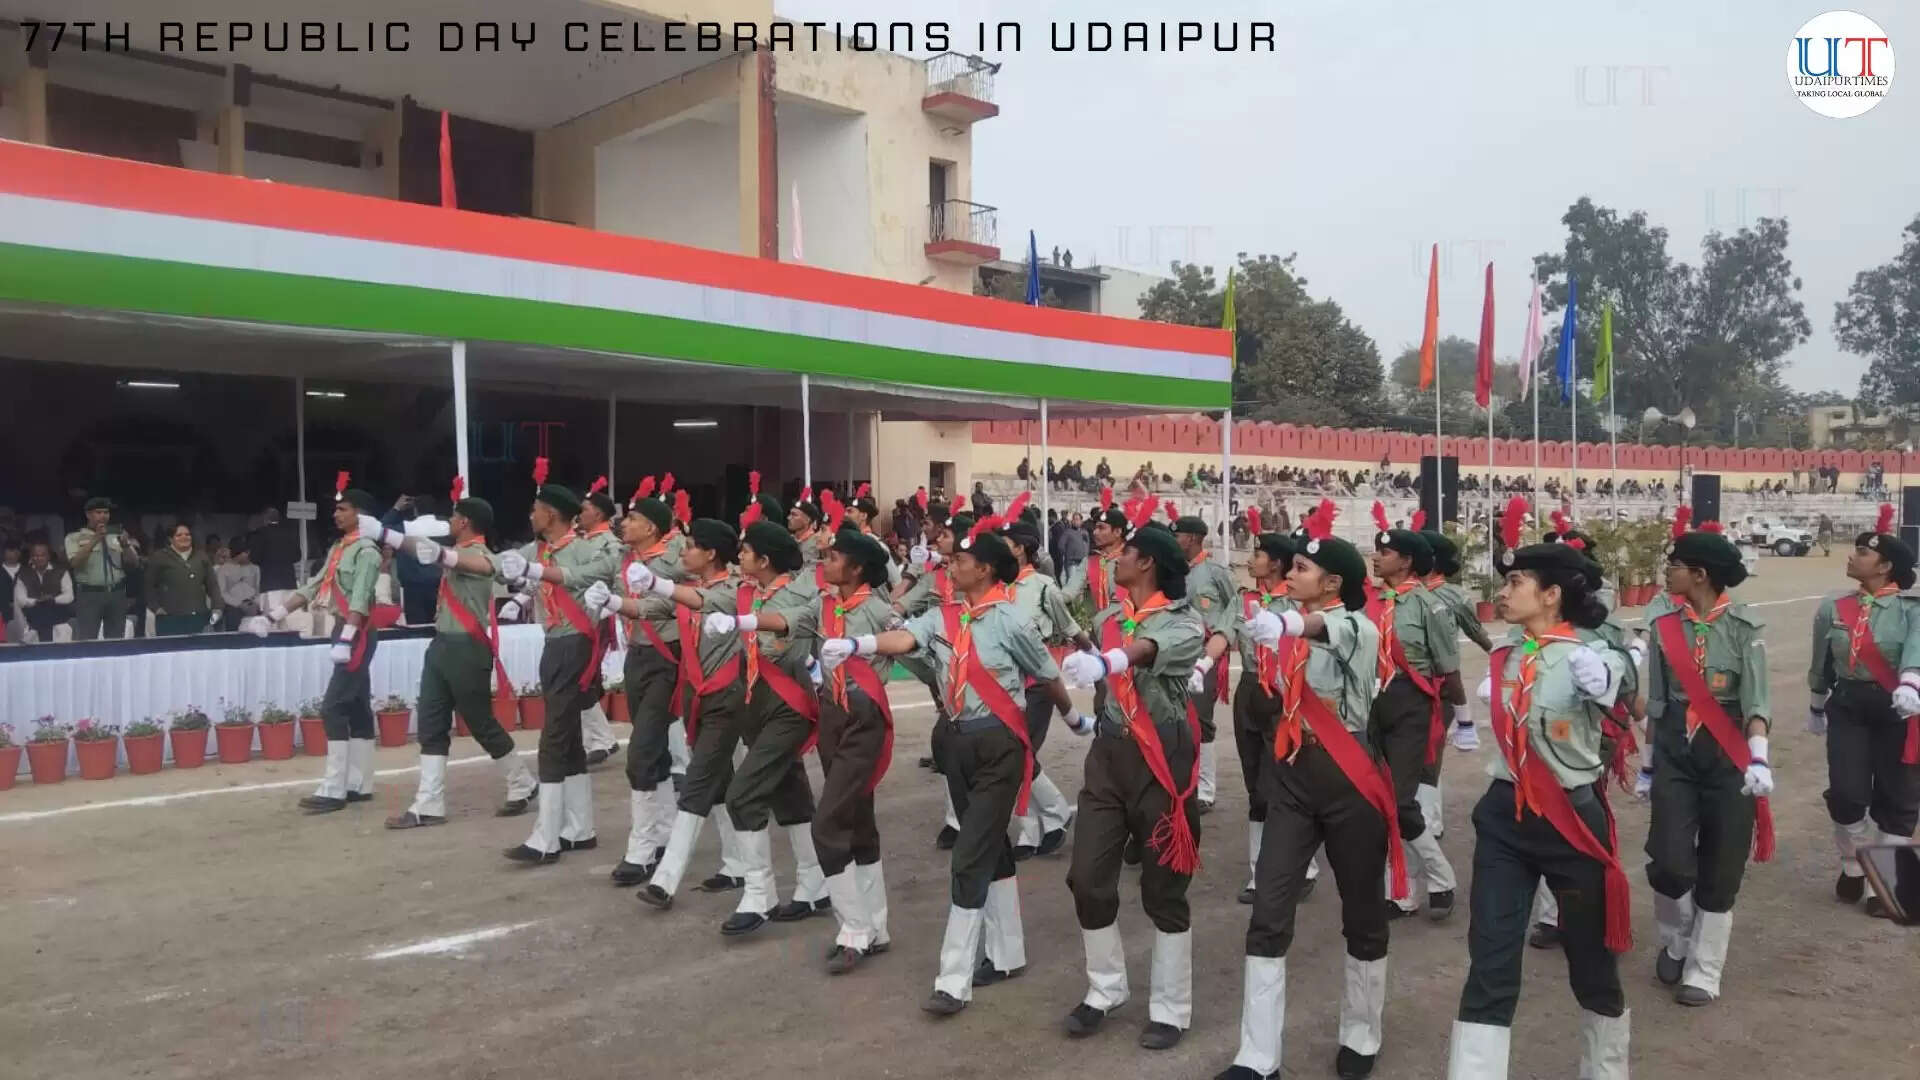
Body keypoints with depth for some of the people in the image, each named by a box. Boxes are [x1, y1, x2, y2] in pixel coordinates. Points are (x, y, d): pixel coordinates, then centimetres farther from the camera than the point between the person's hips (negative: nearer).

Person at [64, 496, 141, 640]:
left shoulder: (117, 535, 11)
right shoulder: (75, 537, 2)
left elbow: (134, 563, 6)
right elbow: (75, 563, -14)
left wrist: (126, 545, -13)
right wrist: (95, 539, -21)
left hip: (117, 594, 4)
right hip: (89, 595, -3)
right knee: (85, 641, -5)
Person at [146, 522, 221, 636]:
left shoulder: (201, 556, 13)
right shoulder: (160, 558, 2)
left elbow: (212, 584, 15)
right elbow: (148, 586, 5)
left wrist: (216, 608, 5)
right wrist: (156, 607, -2)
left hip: (199, 618, 4)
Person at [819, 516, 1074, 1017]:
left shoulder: (1010, 621, -11)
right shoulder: (942, 616, 1)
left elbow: (1048, 676, 2)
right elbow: (903, 639, -18)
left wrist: (1075, 717, 17)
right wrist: (854, 644, -38)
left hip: (998, 743, -6)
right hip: (957, 739, 6)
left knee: (971, 855, -8)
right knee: (990, 847, 17)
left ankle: (954, 979, -3)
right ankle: (1007, 954, 30)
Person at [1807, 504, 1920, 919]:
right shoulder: (1833, 608, 4)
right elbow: (1821, 662, 16)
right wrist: (1816, 705, 24)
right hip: (1847, 707, 2)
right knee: (1845, 794, -6)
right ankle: (1854, 867, 20)